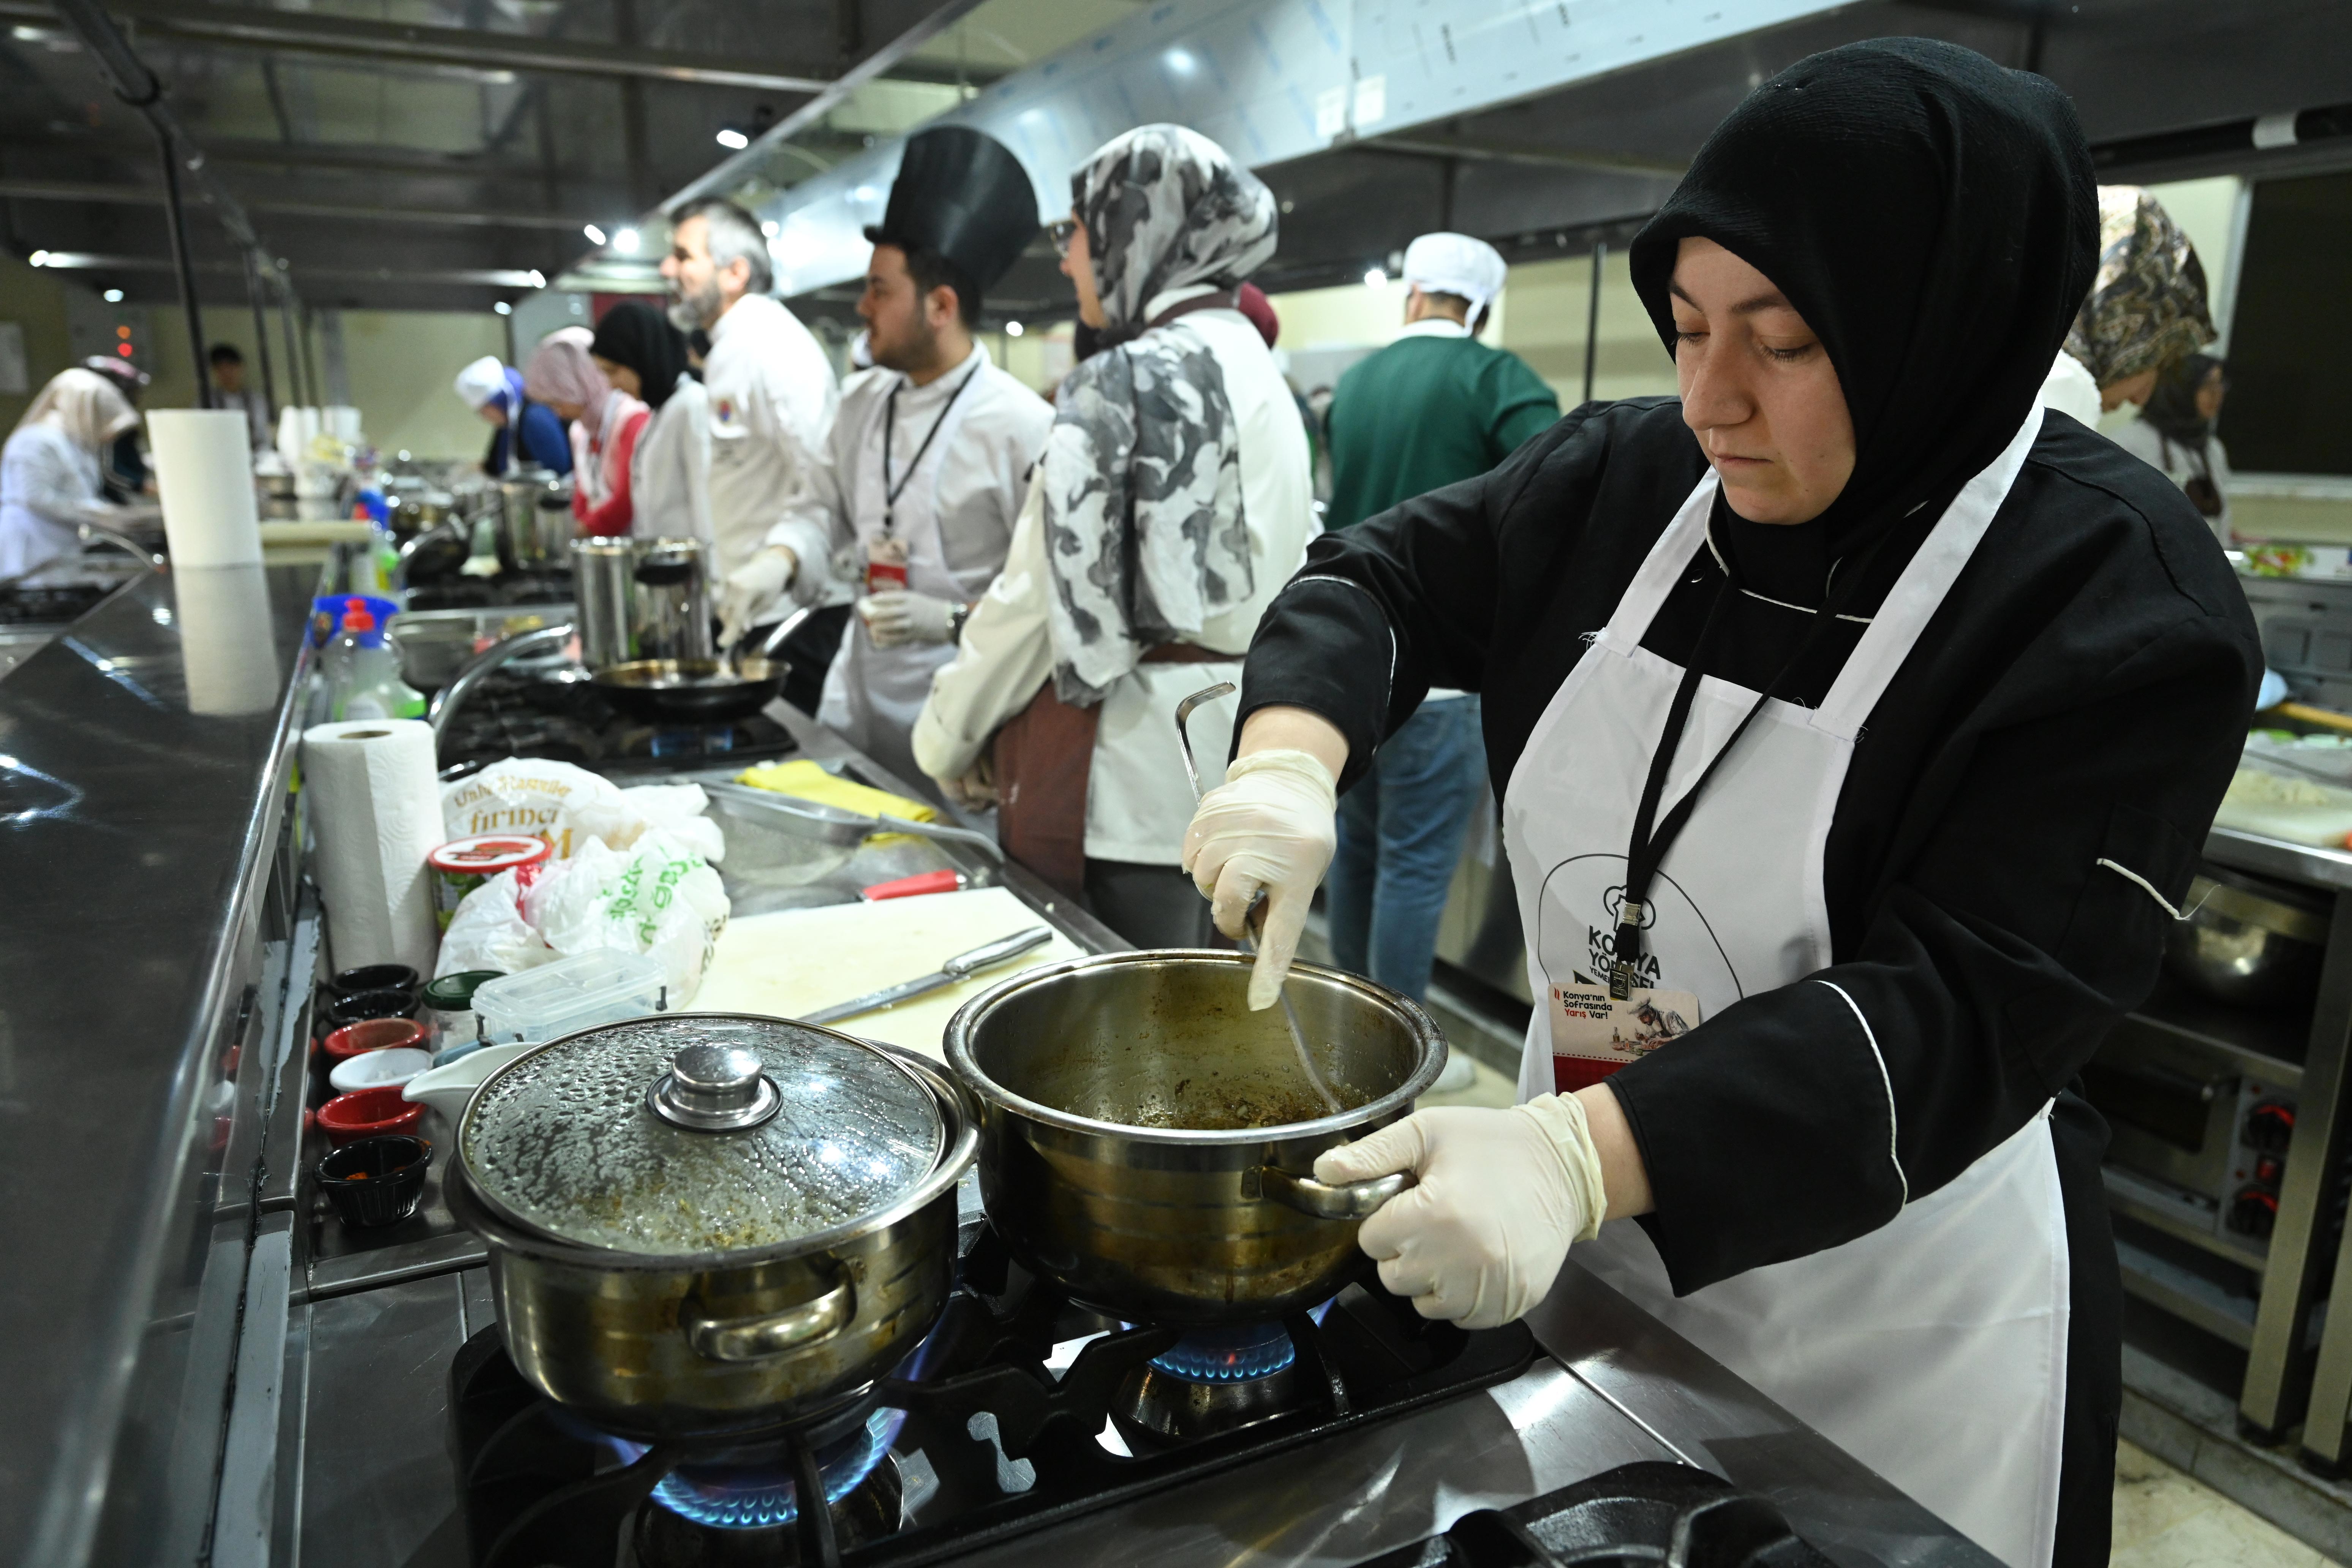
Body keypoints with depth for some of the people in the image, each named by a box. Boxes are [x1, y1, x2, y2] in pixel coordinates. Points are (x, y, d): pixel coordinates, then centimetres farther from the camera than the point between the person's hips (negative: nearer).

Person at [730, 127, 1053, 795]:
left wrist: (953, 619, -25)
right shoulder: (863, 400, 7)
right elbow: (823, 504, 17)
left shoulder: (1020, 425, -16)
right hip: (857, 685, 7)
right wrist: (779, 561, -3)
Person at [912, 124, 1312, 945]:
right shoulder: (1256, 366, 13)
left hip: (1132, 774, -9)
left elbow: (1045, 594, -13)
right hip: (1233, 767, 9)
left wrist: (947, 742, 3)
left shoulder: (1125, 383, -12)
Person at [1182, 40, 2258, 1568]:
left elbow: (1966, 1013, -26)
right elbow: (1384, 578, 4)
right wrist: (1290, 758, -19)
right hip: (1579, 1233, 5)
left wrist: (1577, 1156, -39)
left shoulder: (2121, 598, -19)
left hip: (1887, 1317, -4)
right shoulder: (1626, 480, -4)